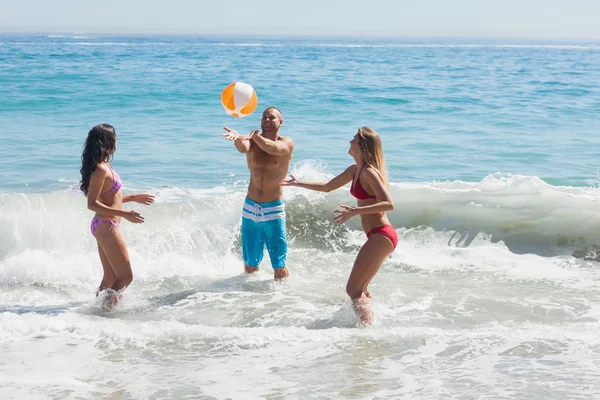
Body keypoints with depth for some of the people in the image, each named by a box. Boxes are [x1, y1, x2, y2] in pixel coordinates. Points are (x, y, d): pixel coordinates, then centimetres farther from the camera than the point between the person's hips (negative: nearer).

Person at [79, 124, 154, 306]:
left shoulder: (103, 166, 12)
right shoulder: (101, 170, -17)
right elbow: (92, 204, -22)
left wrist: (133, 198, 25)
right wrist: (124, 214, -25)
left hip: (105, 227, 10)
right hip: (106, 226, -10)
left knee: (110, 278, 15)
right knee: (125, 277, -4)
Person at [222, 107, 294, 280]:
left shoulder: (287, 143, -5)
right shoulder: (252, 142, 1)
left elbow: (273, 148, -29)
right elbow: (243, 148, -25)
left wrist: (255, 136, -49)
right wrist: (237, 138, -50)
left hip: (274, 210, -3)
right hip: (250, 208, 3)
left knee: (279, 265, -4)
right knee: (250, 264, 11)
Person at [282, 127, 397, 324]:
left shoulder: (369, 172, -15)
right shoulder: (355, 170, 14)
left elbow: (388, 204, -25)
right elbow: (327, 187, 29)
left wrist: (355, 211, -31)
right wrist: (298, 183, 33)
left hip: (381, 236, -10)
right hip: (378, 236, 10)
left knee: (353, 289, -12)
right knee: (360, 289, 18)